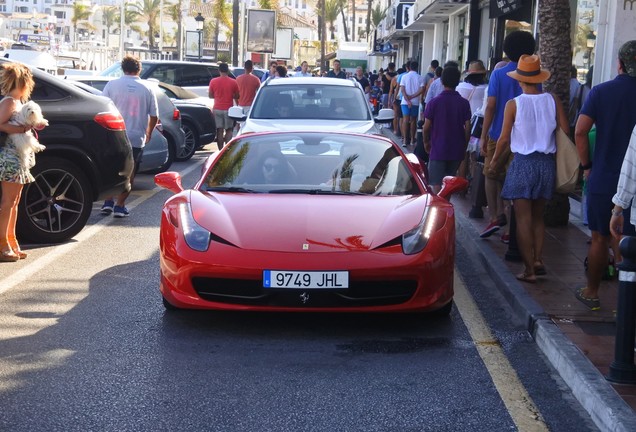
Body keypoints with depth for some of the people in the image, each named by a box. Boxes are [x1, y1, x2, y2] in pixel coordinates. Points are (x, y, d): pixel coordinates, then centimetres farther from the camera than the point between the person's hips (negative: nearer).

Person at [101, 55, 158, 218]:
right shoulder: (147, 89, 2)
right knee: (129, 173, 10)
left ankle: (108, 202, 11)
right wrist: (148, 133, 21)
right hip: (136, 139, 0)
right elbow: (154, 116, 5)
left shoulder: (112, 84, -4)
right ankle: (120, 205, 7)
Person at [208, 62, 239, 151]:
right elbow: (236, 97, 2)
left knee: (219, 131, 6)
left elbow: (210, 95, 6)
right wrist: (237, 105, 20)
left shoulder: (213, 81, -3)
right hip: (228, 109, -1)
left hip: (217, 109, 1)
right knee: (228, 130, 7)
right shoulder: (233, 82, -6)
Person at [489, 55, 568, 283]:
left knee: (524, 218, 2)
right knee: (538, 216, 20)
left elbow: (504, 138, -7)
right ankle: (538, 259, 13)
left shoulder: (513, 104, -10)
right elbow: (565, 131, -2)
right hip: (547, 162, 4)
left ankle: (529, 269, 1)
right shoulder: (553, 100, -2)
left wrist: (495, 160, 9)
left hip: (523, 163, -3)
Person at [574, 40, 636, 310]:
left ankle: (591, 293, 24)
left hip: (603, 178, 0)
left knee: (599, 239, 13)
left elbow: (580, 132, -9)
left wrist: (587, 165, 2)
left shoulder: (601, 92, -4)